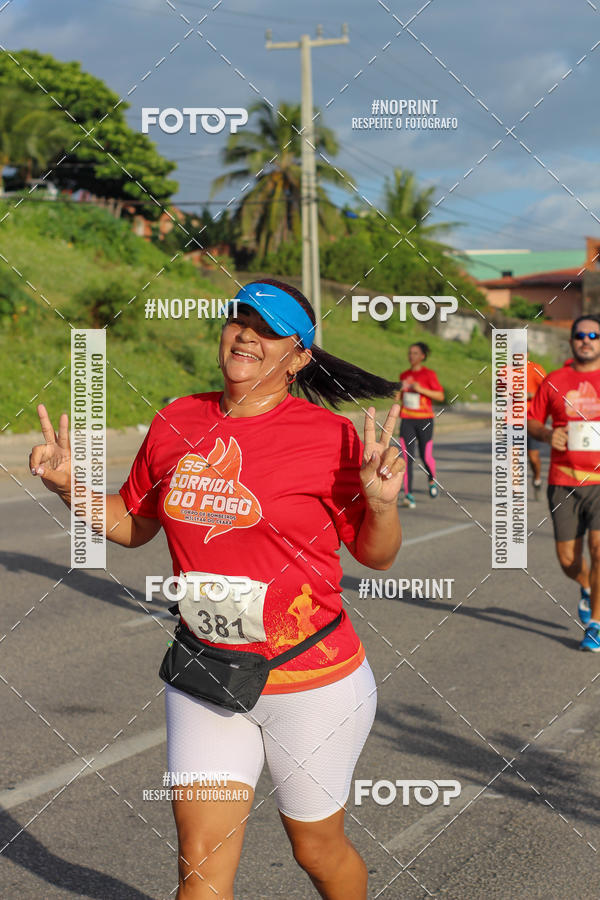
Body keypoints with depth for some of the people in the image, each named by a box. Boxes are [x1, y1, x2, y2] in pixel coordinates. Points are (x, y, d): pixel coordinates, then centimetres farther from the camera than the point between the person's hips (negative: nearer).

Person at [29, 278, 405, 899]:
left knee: (317, 849, 16)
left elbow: (376, 556, -4)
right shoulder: (175, 423, 1)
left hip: (314, 684, -3)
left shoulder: (330, 436, -11)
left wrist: (382, 503, -23)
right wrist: (70, 485, -1)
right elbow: (133, 525, 15)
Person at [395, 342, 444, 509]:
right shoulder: (404, 375, 11)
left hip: (424, 420, -3)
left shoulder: (429, 374, -3)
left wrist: (421, 389, -16)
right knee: (407, 457, -8)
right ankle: (408, 494, -9)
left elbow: (440, 396, -7)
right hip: (407, 420, 3)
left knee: (426, 456, 0)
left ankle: (432, 480, 32)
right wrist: (398, 394, 0)